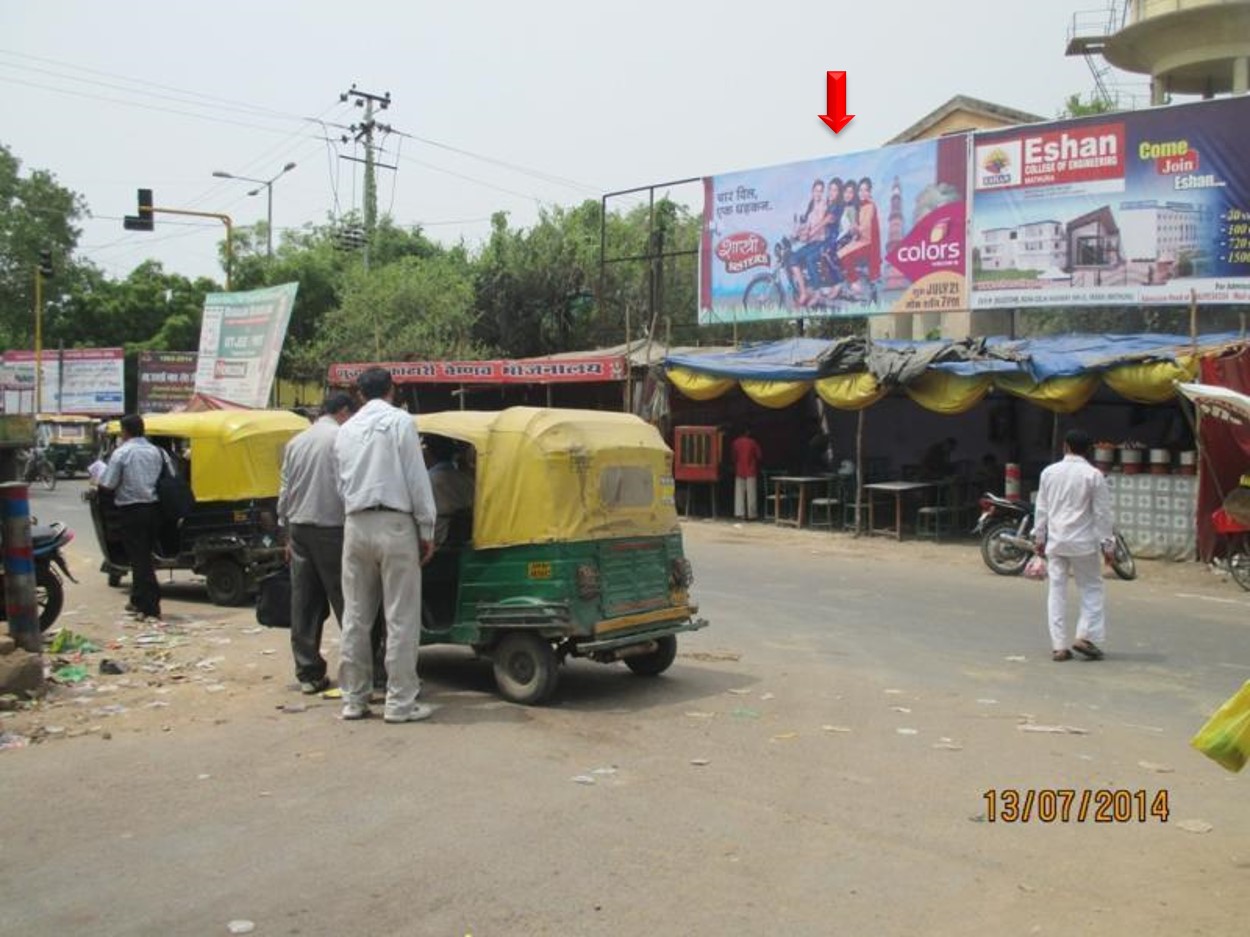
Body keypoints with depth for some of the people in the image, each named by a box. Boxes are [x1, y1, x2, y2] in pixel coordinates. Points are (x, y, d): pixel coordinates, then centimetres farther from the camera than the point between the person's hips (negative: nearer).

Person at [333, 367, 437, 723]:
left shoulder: (345, 429, 13)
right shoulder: (400, 421, -3)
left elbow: (342, 482, 17)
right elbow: (417, 479, -7)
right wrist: (427, 530, -2)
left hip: (355, 525, 5)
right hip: (394, 524, -5)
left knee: (355, 617, 10)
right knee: (401, 618, -1)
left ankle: (353, 699, 16)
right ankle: (400, 702, 0)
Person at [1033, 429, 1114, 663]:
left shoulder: (1049, 472, 3)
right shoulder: (1093, 475, -8)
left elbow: (1041, 509, 9)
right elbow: (1102, 512, -6)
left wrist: (1039, 537, 18)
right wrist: (1107, 543, 1)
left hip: (1055, 541, 3)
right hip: (1083, 542, -3)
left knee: (1056, 591, 6)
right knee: (1091, 589, 10)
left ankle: (1058, 645, 6)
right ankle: (1085, 635, -1)